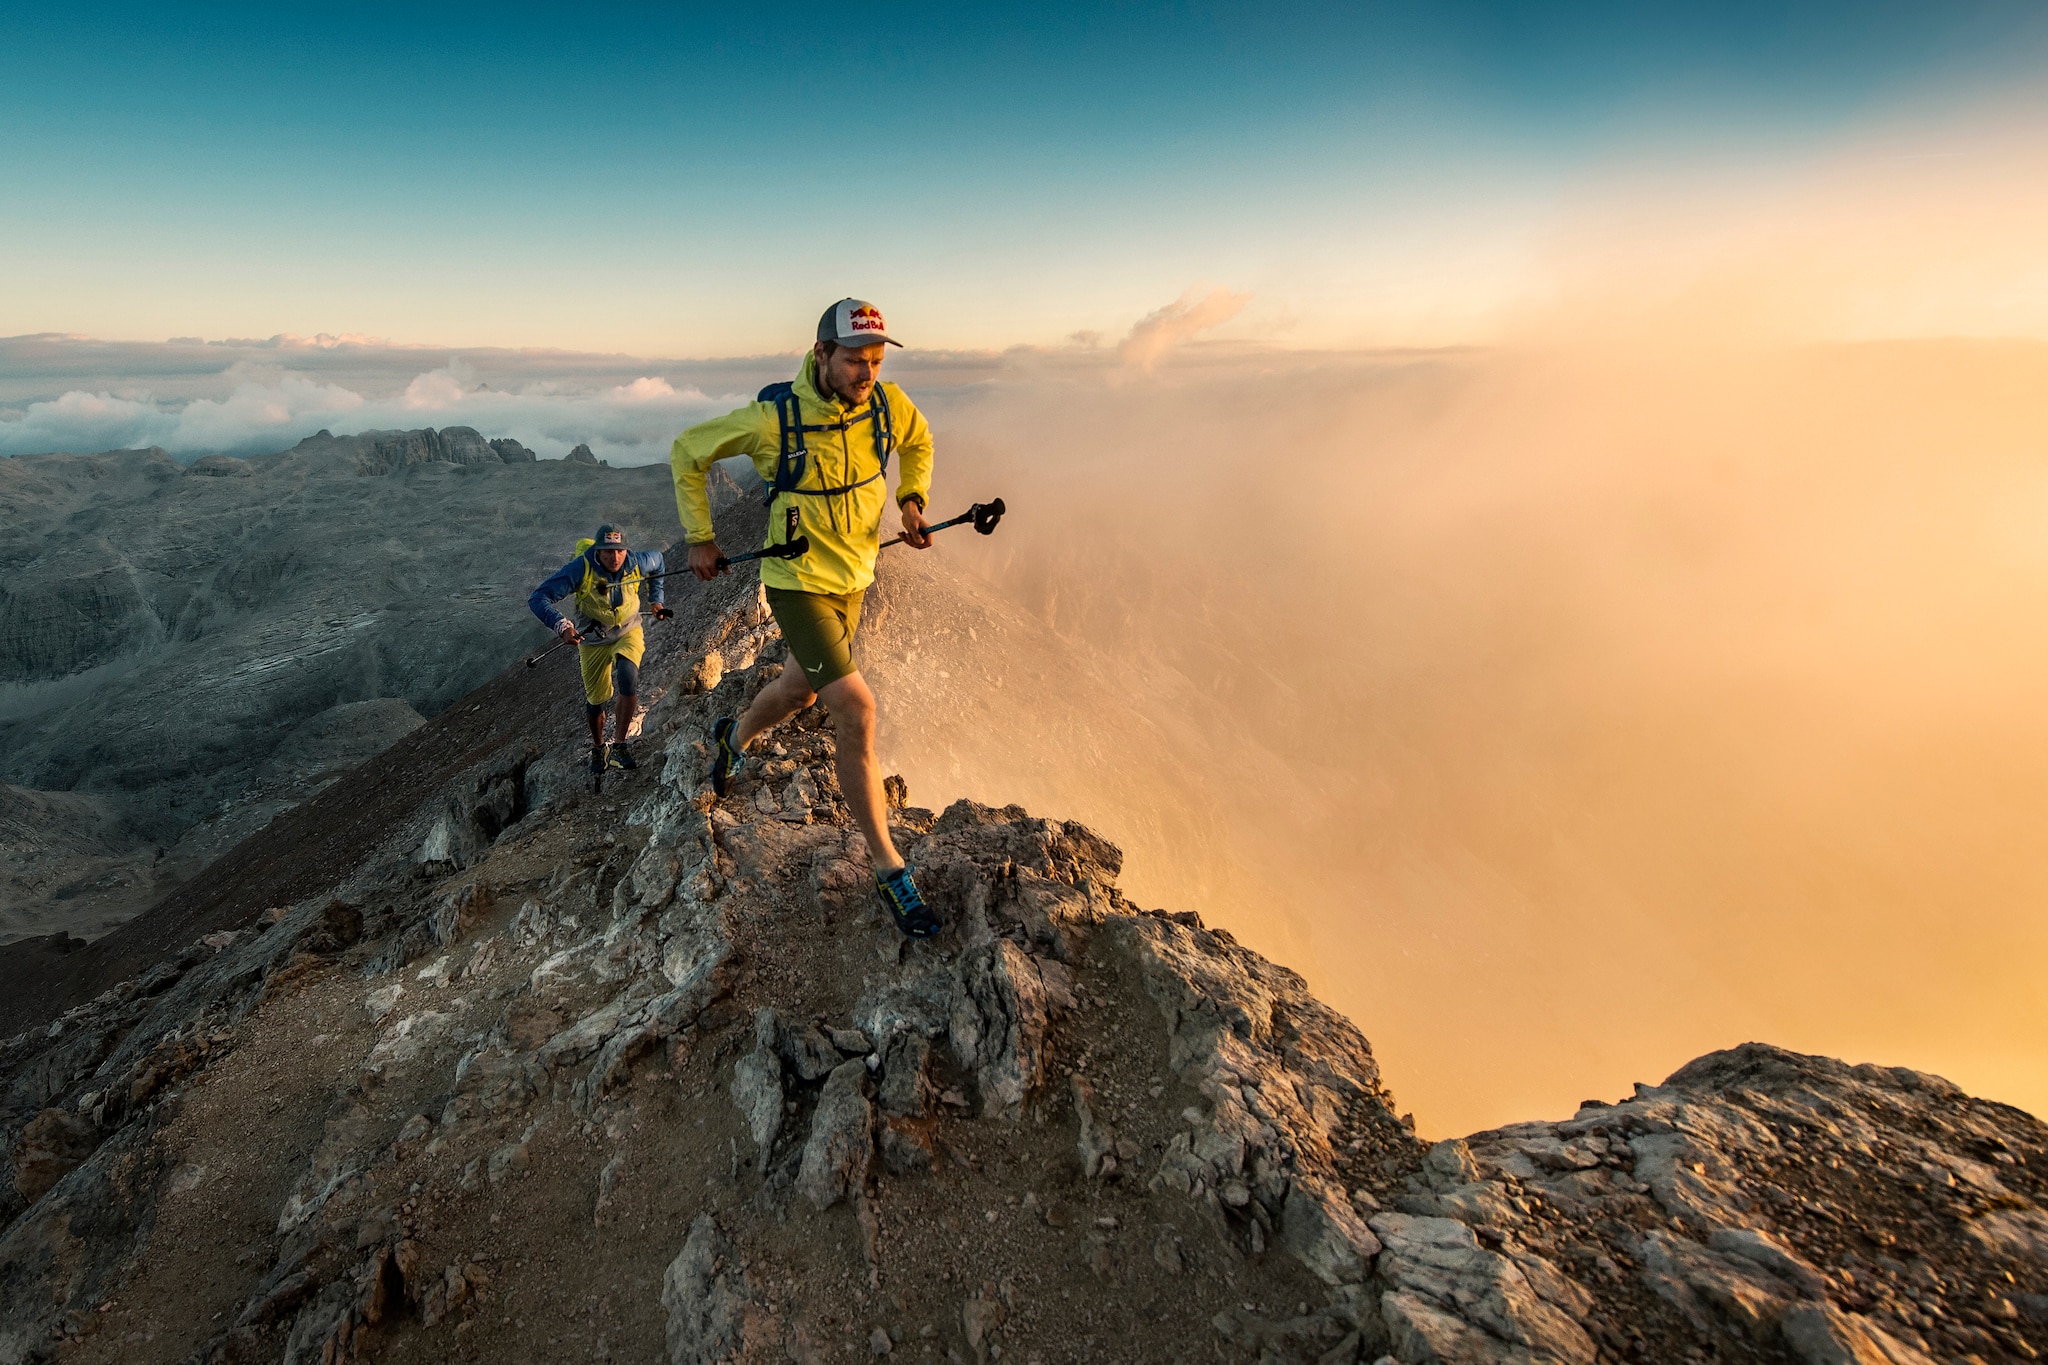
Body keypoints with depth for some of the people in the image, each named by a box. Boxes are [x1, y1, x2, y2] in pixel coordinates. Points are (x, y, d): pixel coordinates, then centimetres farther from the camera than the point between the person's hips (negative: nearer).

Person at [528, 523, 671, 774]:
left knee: (628, 677, -30)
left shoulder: (637, 562, -20)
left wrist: (655, 599, 7)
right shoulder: (580, 569, -28)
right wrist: (561, 625, -47)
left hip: (628, 633, 0)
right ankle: (598, 748, 40)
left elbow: (657, 559, 7)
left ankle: (619, 745, -19)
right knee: (596, 699, 11)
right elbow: (538, 598, -31)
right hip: (593, 640, 0)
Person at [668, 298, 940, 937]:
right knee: (855, 710, -17)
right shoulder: (774, 417, -21)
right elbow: (687, 451, -5)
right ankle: (889, 869, -5)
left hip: (853, 577, 6)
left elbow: (918, 442, 16)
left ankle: (734, 735, 61)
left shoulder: (888, 404, -9)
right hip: (798, 581, -6)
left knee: (802, 688, 24)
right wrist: (700, 537, -5)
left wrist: (911, 500, -2)